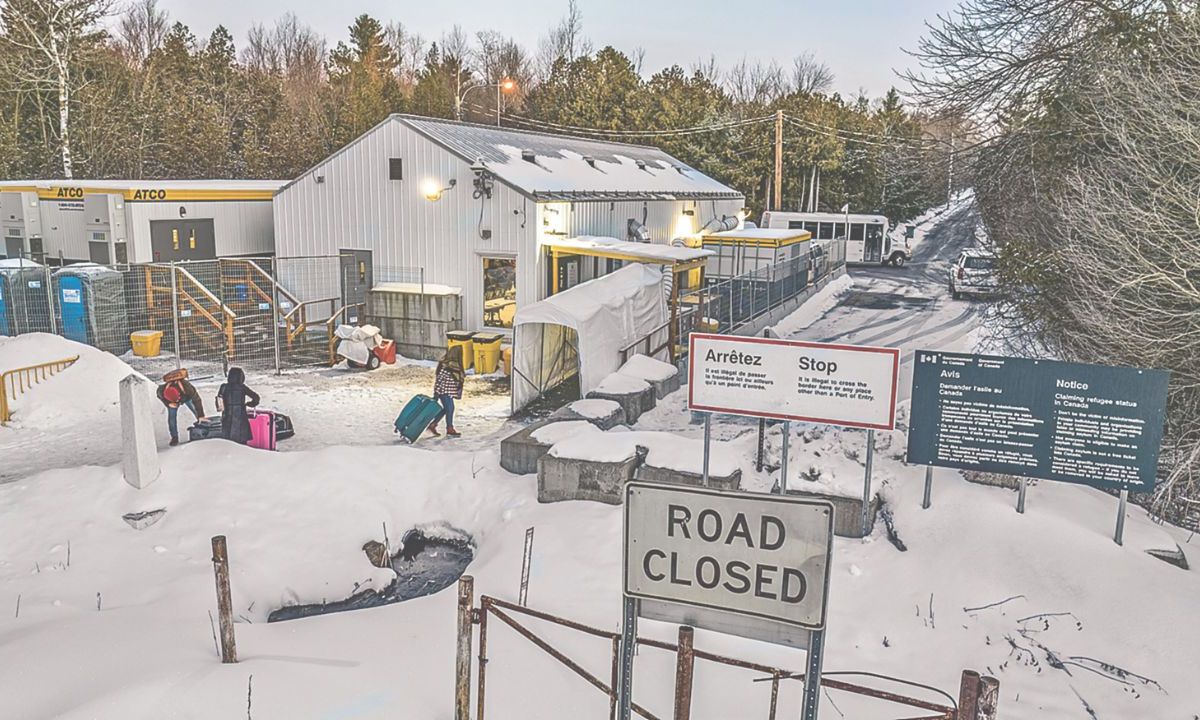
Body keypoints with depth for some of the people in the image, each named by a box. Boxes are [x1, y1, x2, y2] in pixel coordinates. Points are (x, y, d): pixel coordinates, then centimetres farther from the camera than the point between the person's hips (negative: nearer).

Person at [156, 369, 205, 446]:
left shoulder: (187, 387, -47)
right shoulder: (162, 390, -39)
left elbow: (197, 400, -38)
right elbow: (160, 396, -11)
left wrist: (201, 416, -37)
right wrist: (168, 404, -27)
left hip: (187, 397, -1)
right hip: (171, 401, 1)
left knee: (197, 413, 1)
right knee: (171, 417, -7)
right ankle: (174, 438, 5)